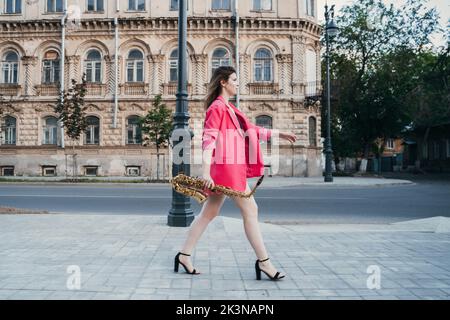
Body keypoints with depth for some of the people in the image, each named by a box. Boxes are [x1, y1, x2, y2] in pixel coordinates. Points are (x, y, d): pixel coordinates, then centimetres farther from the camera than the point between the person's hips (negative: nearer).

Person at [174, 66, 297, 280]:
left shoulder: (228, 108, 20)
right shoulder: (217, 107, -10)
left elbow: (250, 129, 27)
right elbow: (209, 140, -18)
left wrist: (278, 134, 27)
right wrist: (206, 172, -26)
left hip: (232, 167, 10)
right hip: (227, 167, -10)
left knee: (209, 213, 11)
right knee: (250, 210, -4)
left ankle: (184, 255, 18)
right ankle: (263, 261, 5)